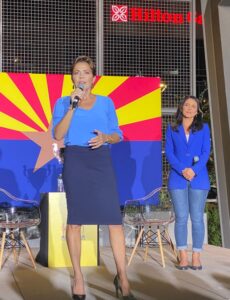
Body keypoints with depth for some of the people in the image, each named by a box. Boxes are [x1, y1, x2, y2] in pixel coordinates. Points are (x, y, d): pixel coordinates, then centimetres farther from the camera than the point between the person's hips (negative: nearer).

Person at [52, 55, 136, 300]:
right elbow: (57, 135, -6)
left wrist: (105, 137, -9)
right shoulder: (63, 102, 7)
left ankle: (122, 278, 1)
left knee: (114, 218, -6)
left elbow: (118, 134, 13)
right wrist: (73, 106, -12)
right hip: (75, 161, -1)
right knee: (75, 219, 1)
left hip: (102, 161, 1)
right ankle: (78, 276, 12)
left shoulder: (106, 102, 12)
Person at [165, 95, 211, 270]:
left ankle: (196, 256, 4)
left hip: (198, 178, 0)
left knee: (197, 217, -1)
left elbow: (206, 152, 2)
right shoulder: (172, 129, 11)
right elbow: (169, 152, 2)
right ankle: (183, 256, 4)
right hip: (177, 178, 0)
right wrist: (182, 170, -13)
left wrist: (194, 170, -14)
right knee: (181, 217, -1)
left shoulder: (204, 128, 11)